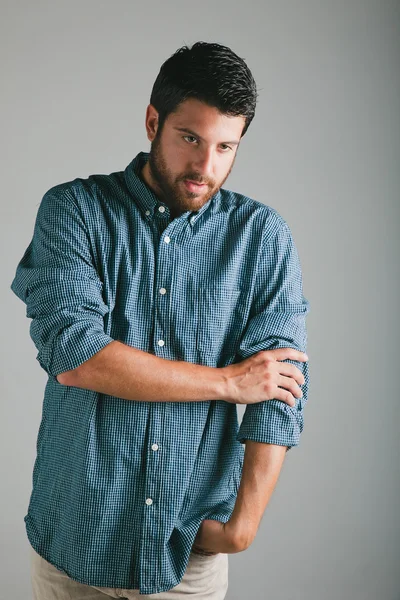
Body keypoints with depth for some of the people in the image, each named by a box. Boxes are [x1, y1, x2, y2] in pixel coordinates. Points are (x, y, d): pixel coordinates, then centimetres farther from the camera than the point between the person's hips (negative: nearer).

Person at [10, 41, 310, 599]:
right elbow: (71, 353, -20)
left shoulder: (262, 234, -2)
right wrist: (228, 380, -15)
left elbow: (282, 392, -7)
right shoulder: (74, 209, -6)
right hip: (73, 539, 0)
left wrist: (242, 525, -14)